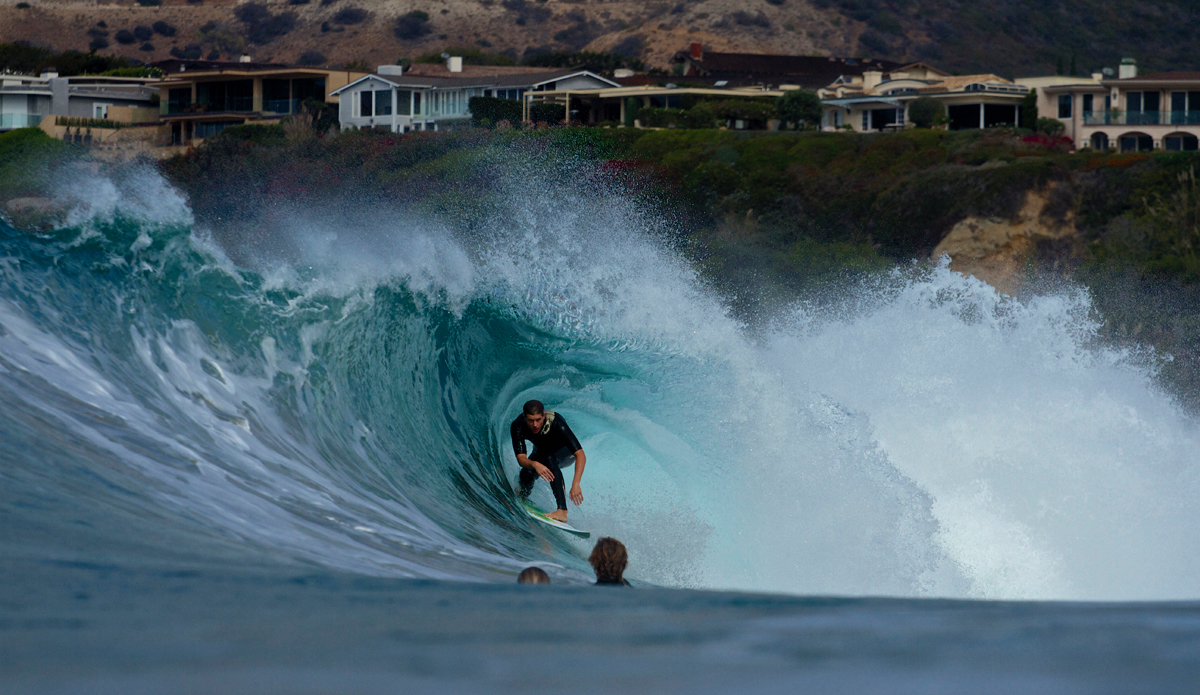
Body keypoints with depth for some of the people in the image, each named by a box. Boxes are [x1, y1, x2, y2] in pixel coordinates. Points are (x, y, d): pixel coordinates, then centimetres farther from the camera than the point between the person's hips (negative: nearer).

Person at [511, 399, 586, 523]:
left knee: (549, 459, -35)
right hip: (541, 452, 4)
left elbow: (580, 455, -44)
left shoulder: (556, 423, -40)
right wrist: (534, 464, -60)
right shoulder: (518, 427, -31)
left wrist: (575, 484, -57)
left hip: (565, 454, -4)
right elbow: (521, 458, -37)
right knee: (526, 475, -19)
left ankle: (562, 511, -43)